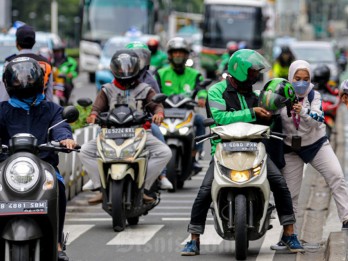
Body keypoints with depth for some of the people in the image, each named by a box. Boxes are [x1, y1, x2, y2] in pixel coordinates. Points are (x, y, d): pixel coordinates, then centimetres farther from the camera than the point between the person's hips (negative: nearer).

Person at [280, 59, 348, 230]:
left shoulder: (314, 96, -9)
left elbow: (318, 119, -24)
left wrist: (303, 112, -44)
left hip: (317, 144, 0)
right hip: (291, 149, 0)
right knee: (290, 192, 2)